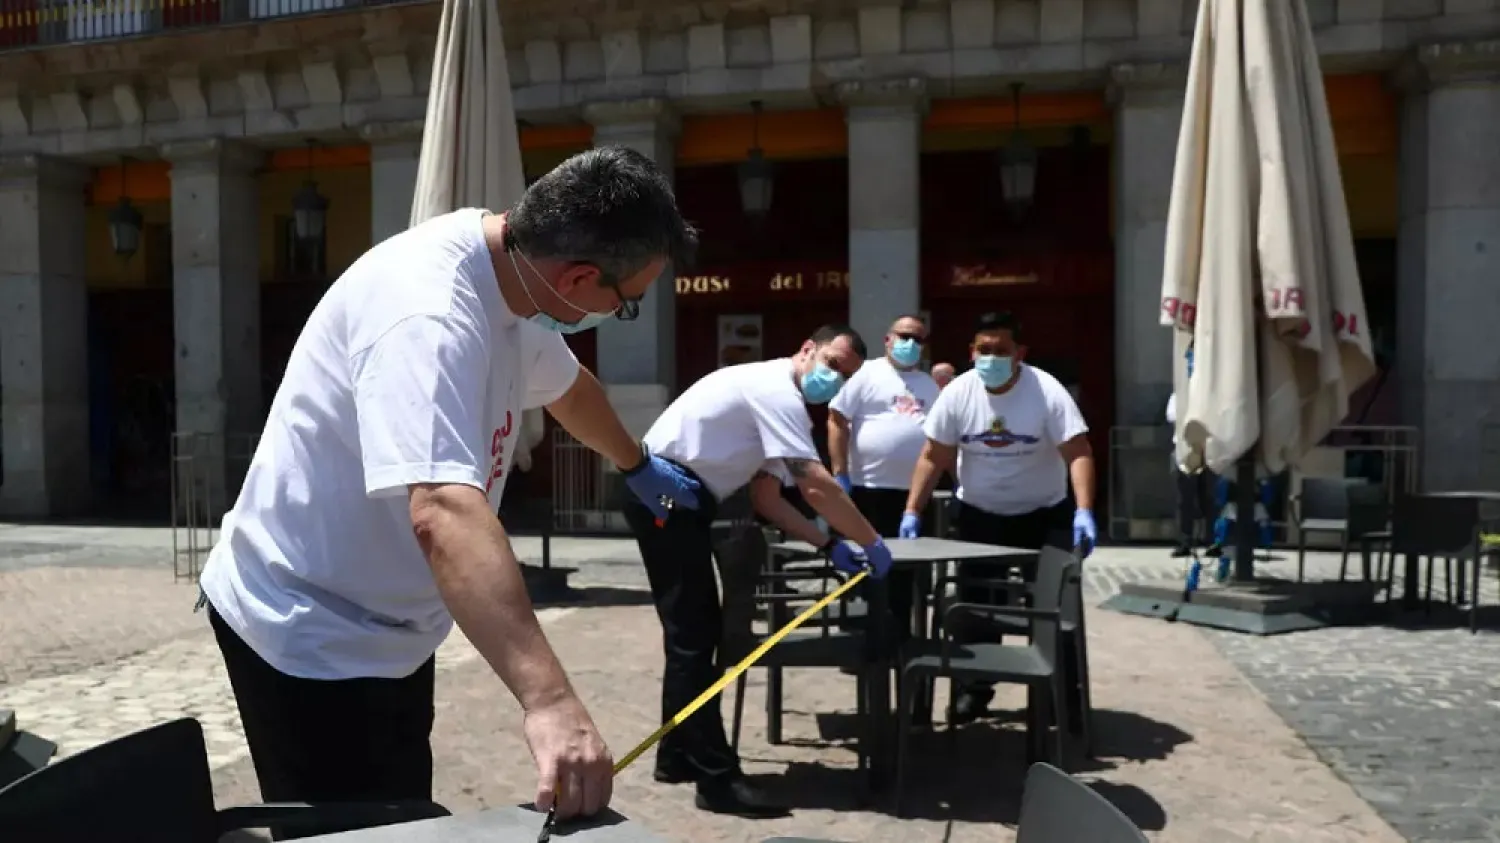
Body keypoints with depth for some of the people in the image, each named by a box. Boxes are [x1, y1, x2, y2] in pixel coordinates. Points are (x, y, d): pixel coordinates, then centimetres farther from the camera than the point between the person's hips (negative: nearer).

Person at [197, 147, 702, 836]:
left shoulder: (510, 279, -1)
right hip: (308, 640, -9)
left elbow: (567, 386, 19)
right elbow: (444, 515, -46)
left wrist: (639, 466, 34)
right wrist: (548, 700, -54)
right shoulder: (427, 313, -32)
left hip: (387, 631, 9)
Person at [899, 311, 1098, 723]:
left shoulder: (1047, 391, -19)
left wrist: (1084, 513, -38)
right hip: (979, 513, 2)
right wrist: (912, 512, -15)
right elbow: (933, 457, -9)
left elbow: (1078, 453, -25)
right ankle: (975, 685, 21)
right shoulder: (958, 393, -12)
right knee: (975, 601, 6)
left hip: (1043, 513, -2)